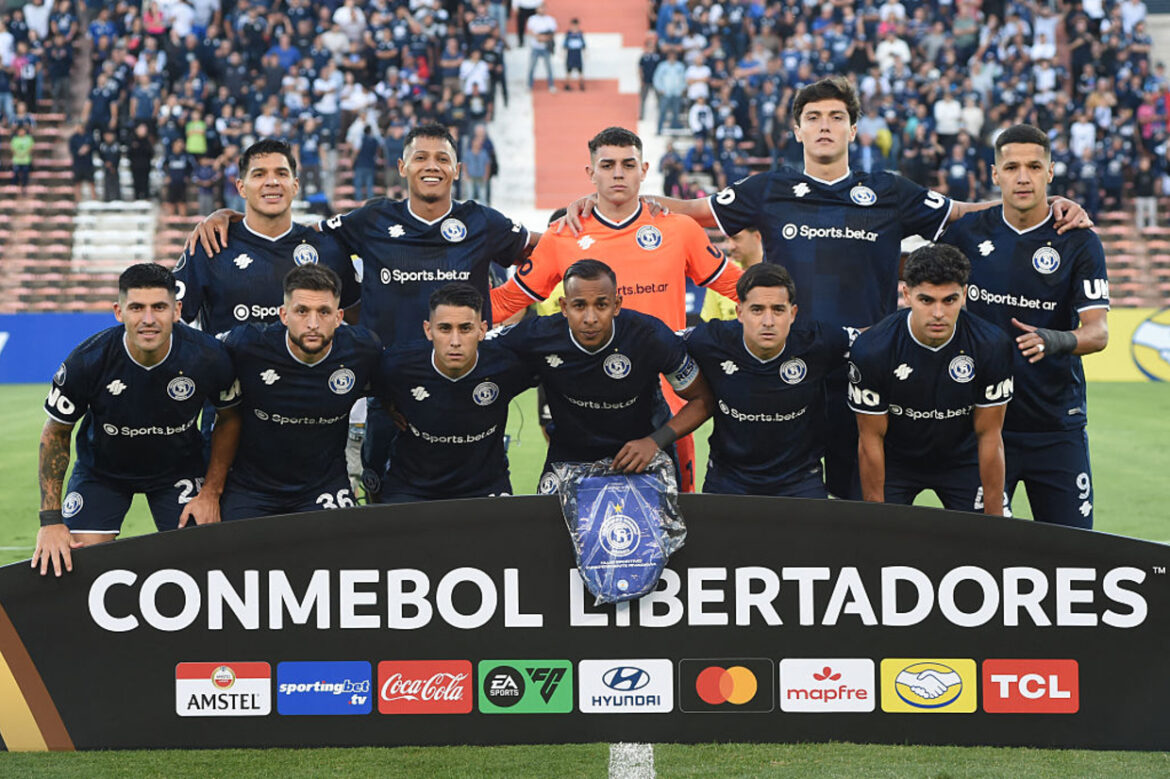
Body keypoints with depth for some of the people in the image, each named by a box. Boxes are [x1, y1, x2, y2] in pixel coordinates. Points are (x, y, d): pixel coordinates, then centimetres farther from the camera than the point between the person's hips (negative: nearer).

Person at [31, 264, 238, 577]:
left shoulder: (207, 357, -25)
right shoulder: (87, 361, -27)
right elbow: (55, 433, -11)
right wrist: (51, 520, -15)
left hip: (178, 467, 1)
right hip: (101, 467, 0)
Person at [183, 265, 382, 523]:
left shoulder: (363, 351, -13)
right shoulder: (246, 345, -16)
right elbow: (229, 419, -2)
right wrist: (211, 491, 0)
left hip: (325, 486, 1)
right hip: (250, 489, -1)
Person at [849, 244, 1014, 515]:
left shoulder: (992, 346, -21)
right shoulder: (870, 349, -24)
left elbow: (989, 436, -12)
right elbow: (871, 439, -15)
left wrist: (994, 518, -11)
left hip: (962, 459, 1)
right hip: (894, 460, -1)